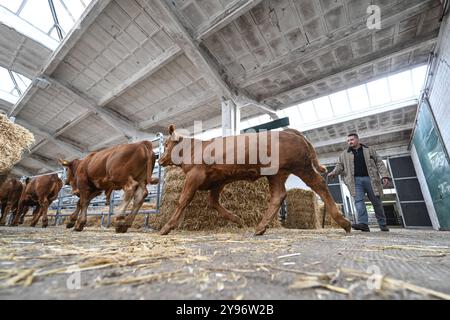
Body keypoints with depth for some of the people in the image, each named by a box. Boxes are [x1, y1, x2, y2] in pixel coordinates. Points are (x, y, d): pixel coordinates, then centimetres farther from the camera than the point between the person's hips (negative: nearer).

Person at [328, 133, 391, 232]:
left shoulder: (370, 150, 14)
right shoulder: (344, 154, 16)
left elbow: (379, 163, 8)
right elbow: (340, 165, 7)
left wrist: (385, 176, -5)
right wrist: (334, 173, -14)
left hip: (370, 179, 0)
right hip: (356, 180, 0)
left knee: (376, 202, 5)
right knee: (359, 200, -13)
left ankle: (383, 224, 18)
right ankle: (363, 223, -18)